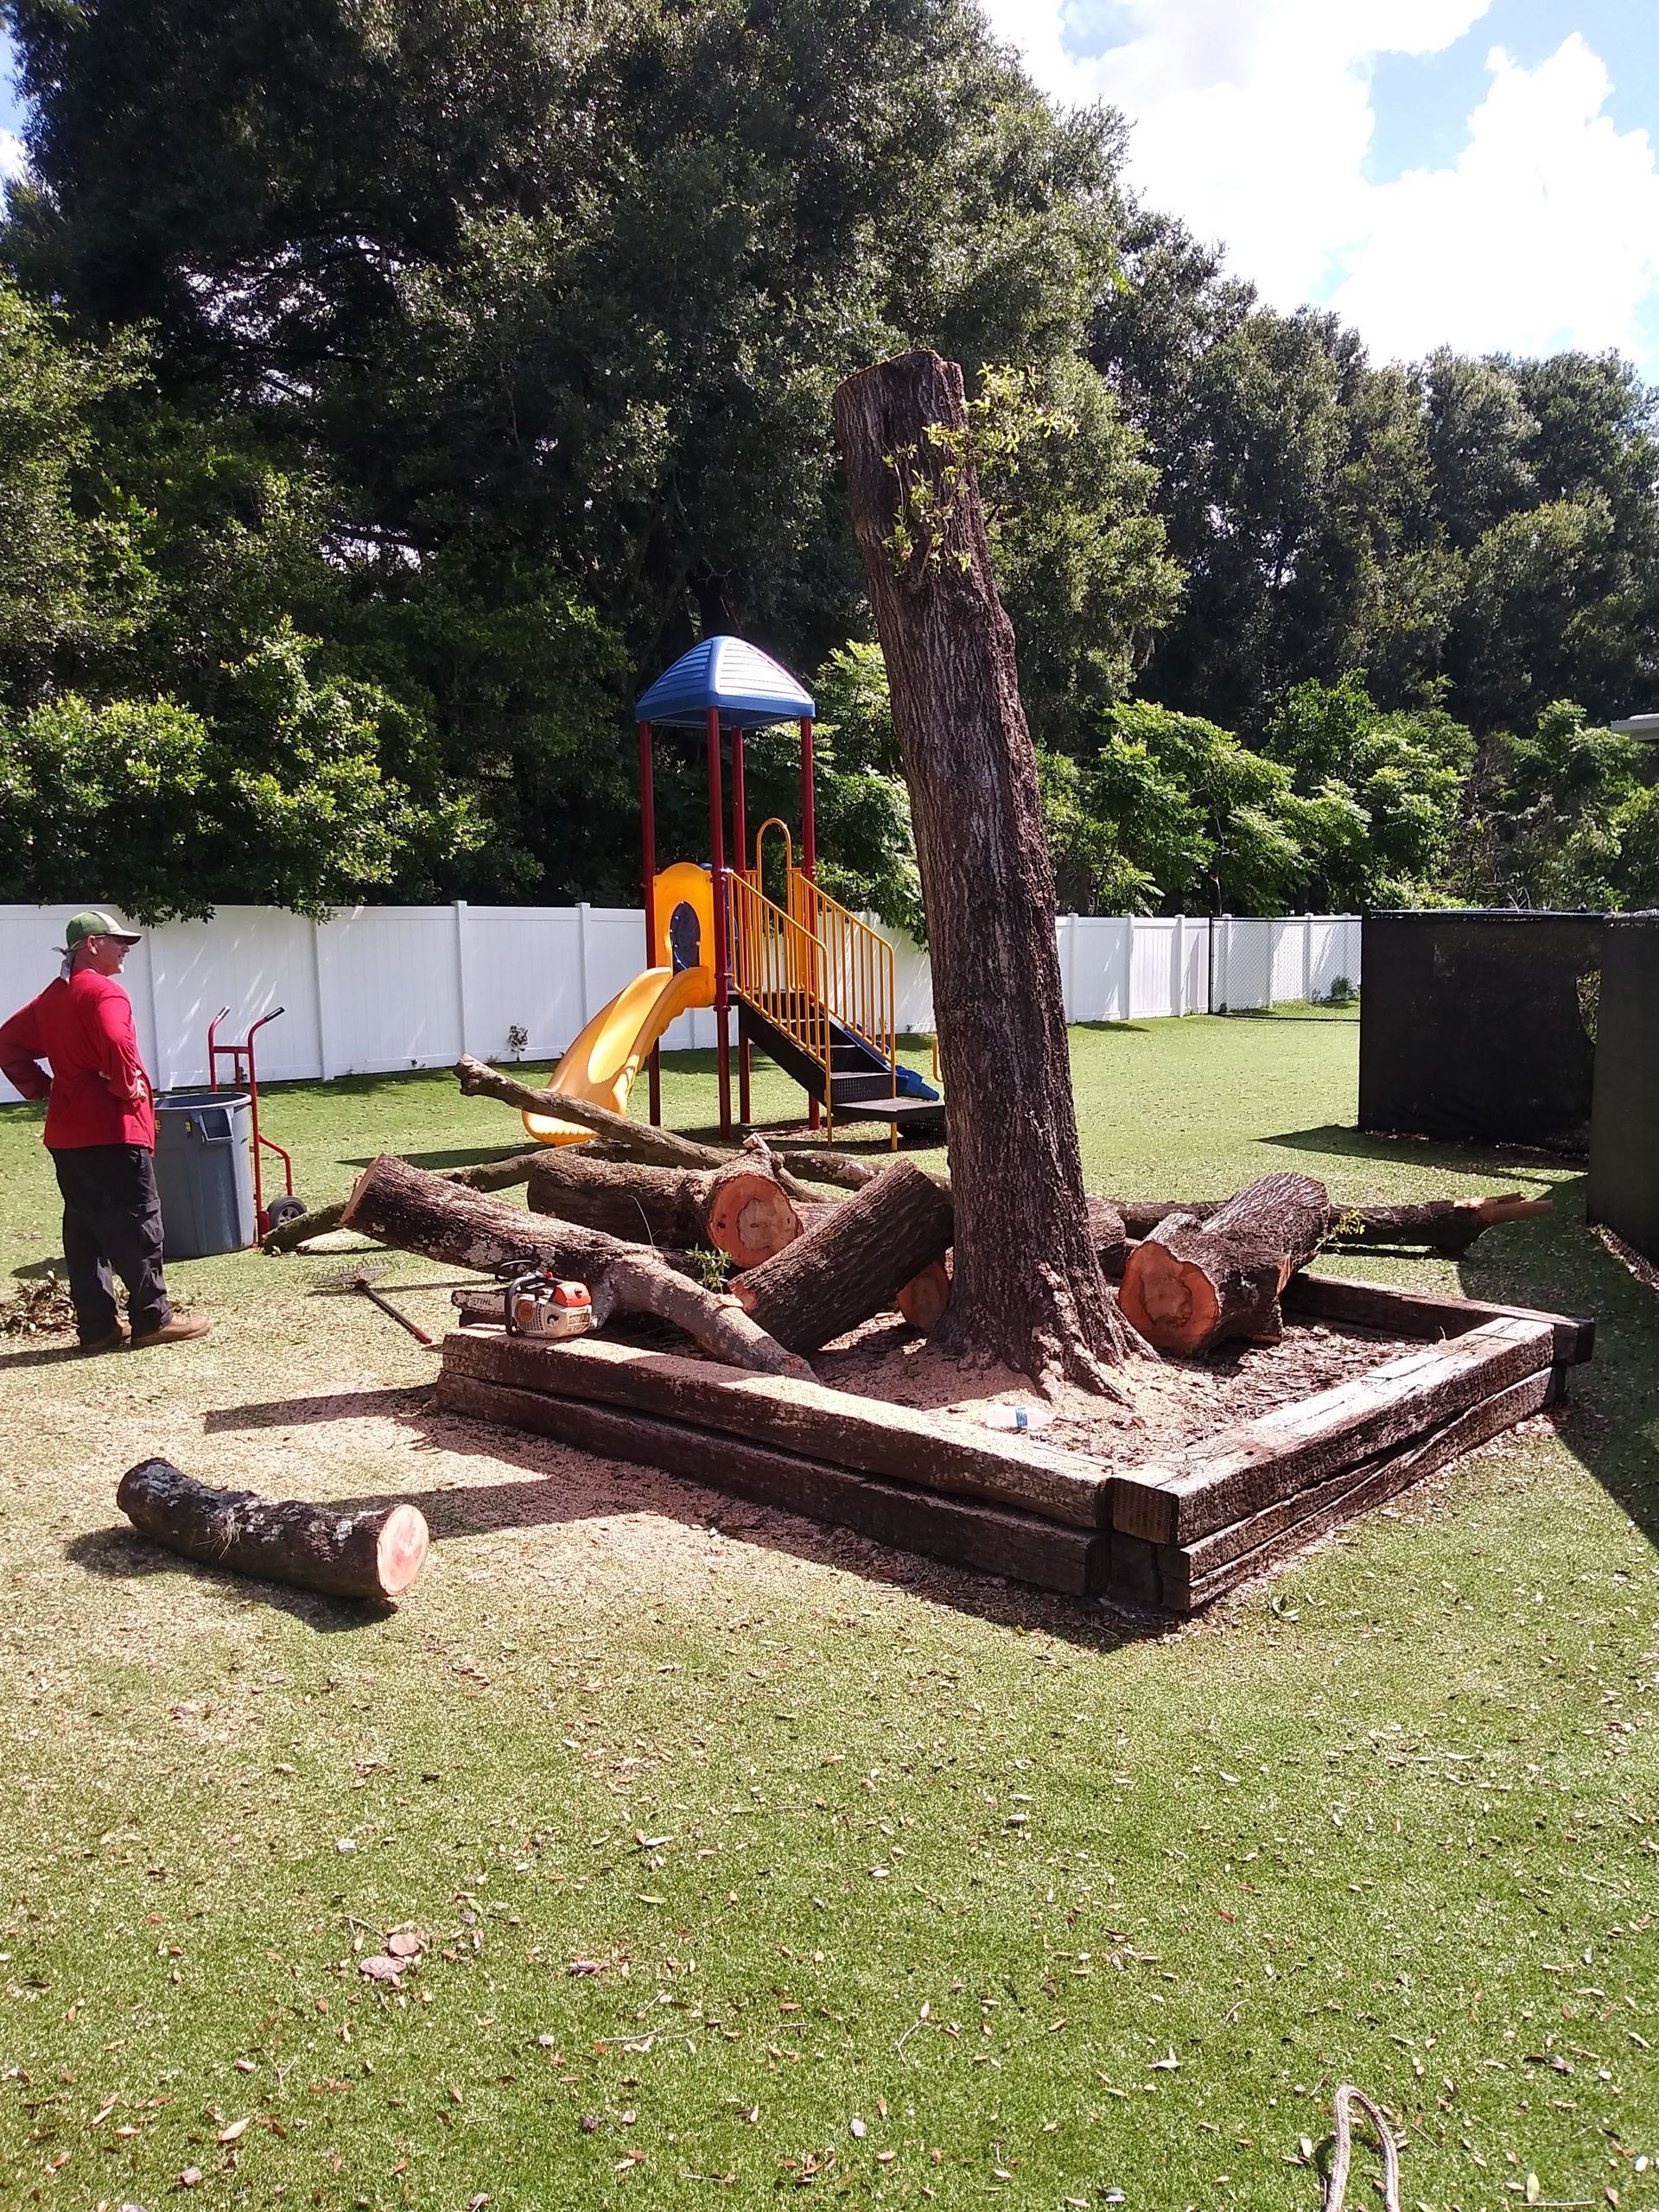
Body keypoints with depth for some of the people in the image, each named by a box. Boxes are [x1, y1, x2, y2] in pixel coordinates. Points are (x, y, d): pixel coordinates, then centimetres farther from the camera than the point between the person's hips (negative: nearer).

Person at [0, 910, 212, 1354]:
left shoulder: (51, 997, 16)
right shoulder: (103, 991, -13)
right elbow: (116, 1046, -29)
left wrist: (41, 1088, 14)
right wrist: (128, 1087, -14)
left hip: (66, 1132, 9)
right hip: (112, 1132, -9)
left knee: (84, 1228, 10)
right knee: (136, 1225, -2)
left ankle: (97, 1325, 13)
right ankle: (152, 1318, 2)